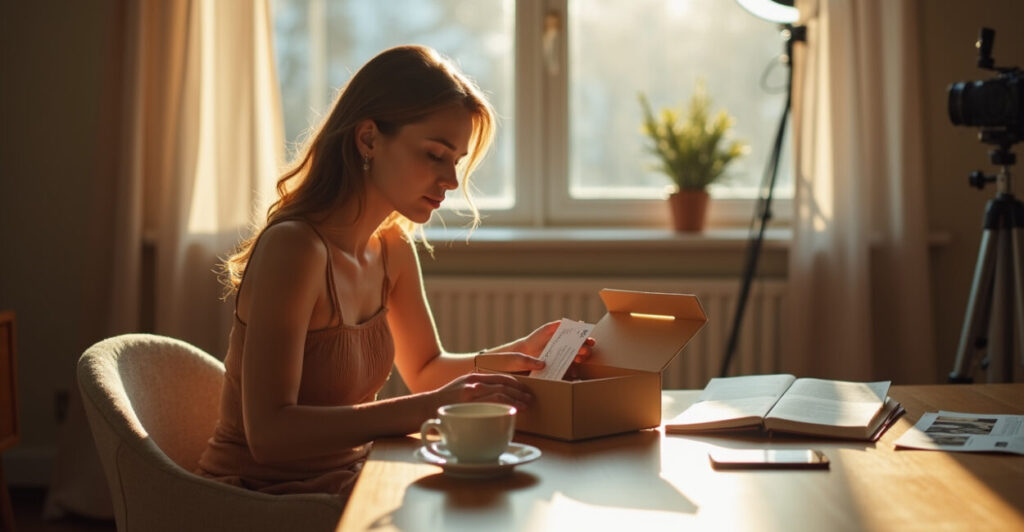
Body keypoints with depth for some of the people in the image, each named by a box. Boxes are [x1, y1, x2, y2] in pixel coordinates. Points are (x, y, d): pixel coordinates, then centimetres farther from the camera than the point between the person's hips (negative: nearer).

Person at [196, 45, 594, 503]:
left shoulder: (393, 249, 2)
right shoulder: (293, 247, -22)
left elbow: (424, 369, 17)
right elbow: (269, 432, -29)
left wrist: (512, 357, -2)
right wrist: (431, 408, -34)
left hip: (341, 479, 7)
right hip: (261, 504, -7)